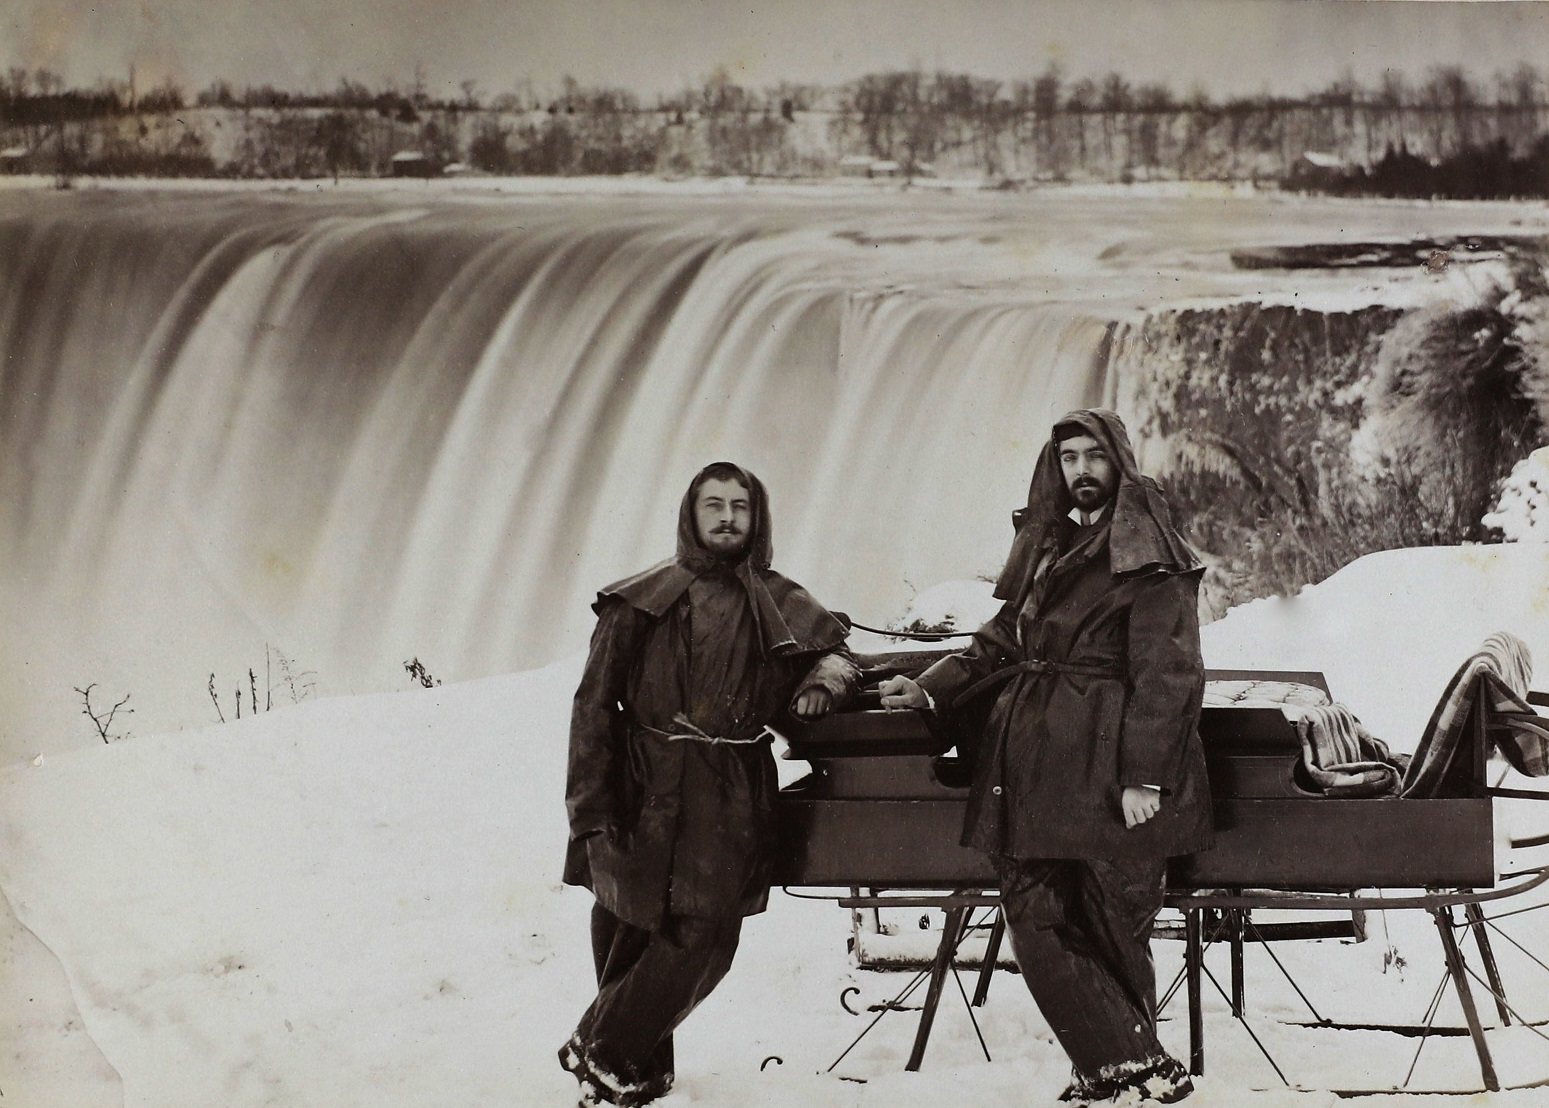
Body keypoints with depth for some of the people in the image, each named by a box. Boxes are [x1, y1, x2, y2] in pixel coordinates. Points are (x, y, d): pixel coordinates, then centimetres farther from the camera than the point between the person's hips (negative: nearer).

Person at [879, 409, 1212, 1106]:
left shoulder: (1147, 555, -3)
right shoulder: (1045, 547, 20)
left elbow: (1167, 674, -10)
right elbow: (1001, 643, 27)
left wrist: (1145, 777, -17)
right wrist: (931, 688, 13)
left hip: (1108, 768, -7)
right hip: (1031, 770, 7)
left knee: (1113, 924, -5)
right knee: (1036, 917, -1)